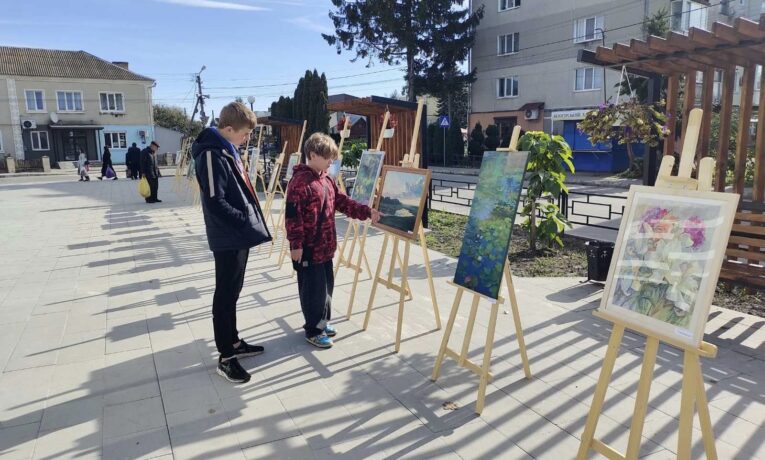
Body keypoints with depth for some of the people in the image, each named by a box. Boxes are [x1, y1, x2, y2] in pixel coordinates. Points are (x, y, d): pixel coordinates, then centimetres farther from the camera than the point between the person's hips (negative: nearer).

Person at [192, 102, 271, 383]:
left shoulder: (228, 151, 12)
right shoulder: (212, 155, -18)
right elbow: (215, 202, -24)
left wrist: (250, 222, 14)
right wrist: (246, 221, -20)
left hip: (239, 235, 10)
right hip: (227, 238, -10)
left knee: (232, 292, 18)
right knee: (225, 296, 0)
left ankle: (233, 343, 32)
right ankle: (225, 358, 11)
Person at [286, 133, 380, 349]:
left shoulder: (327, 180, 11)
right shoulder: (300, 181, -17)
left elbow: (343, 202, 13)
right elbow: (293, 215, -19)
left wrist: (367, 212, 2)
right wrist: (296, 244, -19)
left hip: (325, 246, 9)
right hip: (308, 248, -9)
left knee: (327, 284, 18)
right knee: (313, 289, 2)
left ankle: (322, 321, 36)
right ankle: (313, 331, 17)